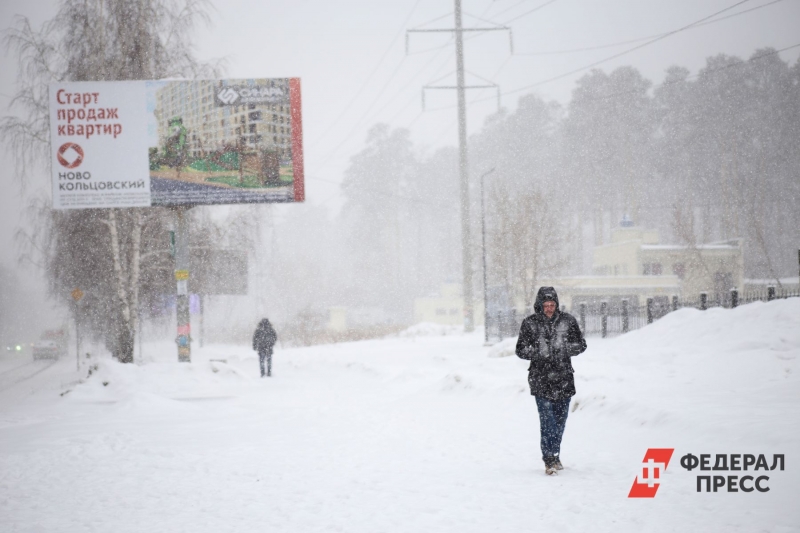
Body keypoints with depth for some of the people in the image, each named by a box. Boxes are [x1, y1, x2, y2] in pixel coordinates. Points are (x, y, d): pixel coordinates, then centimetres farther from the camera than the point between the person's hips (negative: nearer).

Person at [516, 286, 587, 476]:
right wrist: (538, 351, -14)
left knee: (560, 418, 9)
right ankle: (549, 459, -10)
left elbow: (581, 345, 9)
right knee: (547, 419, -12)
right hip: (540, 378, -2)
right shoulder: (529, 324, 1)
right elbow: (521, 350, 3)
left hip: (564, 377, 2)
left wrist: (564, 348, -10)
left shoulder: (568, 321, 4)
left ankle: (554, 454, 26)